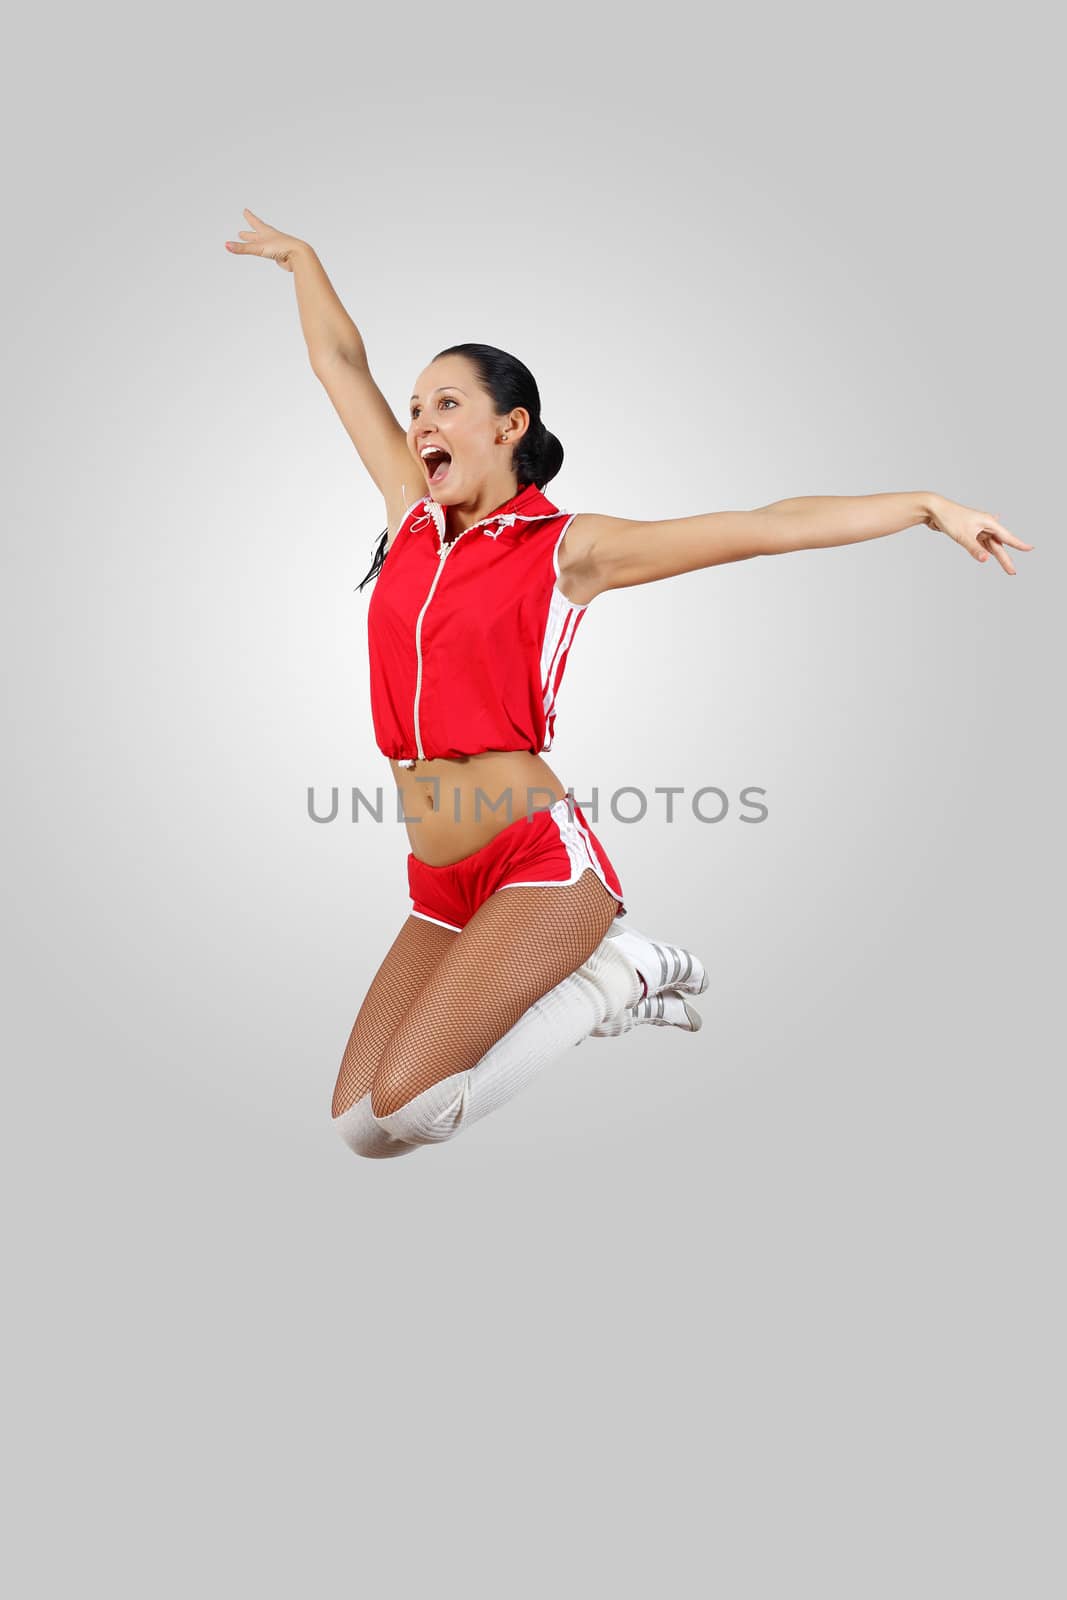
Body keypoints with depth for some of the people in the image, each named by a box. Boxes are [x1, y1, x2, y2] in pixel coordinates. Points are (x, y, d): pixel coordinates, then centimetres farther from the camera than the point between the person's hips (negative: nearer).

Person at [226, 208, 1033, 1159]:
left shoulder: (566, 548, -2)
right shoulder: (413, 519, 11)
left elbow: (770, 526, -5)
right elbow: (341, 362, 22)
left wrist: (928, 505, -8)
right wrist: (300, 255, 34)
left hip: (540, 862, -6)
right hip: (441, 886, 7)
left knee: (403, 1105, -17)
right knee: (360, 1128, 4)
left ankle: (614, 977, 3)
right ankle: (579, 976, 16)